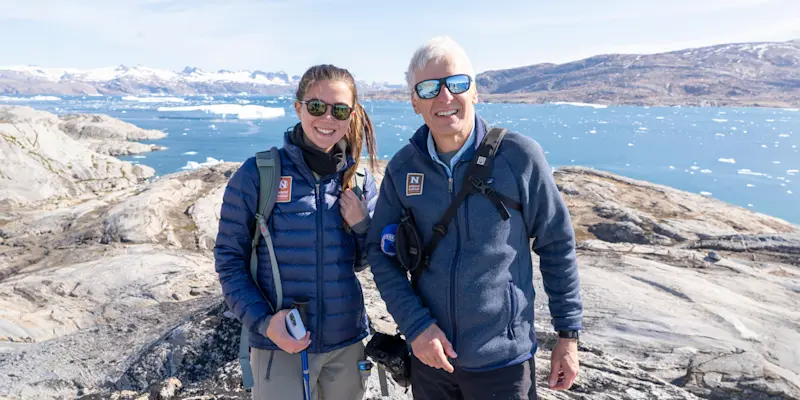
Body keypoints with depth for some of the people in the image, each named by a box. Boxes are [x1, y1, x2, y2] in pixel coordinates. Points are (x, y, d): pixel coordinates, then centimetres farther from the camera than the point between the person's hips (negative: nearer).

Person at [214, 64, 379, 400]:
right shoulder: (257, 174, -11)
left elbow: (363, 262, 8)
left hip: (347, 344, 4)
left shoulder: (359, 181, 0)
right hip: (279, 346, -3)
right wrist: (262, 320, -16)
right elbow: (229, 257, -6)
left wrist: (362, 225, -11)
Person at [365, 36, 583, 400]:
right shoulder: (402, 168, -4)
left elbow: (557, 246, -4)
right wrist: (415, 324, -10)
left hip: (502, 360, -2)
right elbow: (379, 250, 1)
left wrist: (568, 334, -1)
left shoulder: (519, 156, -12)